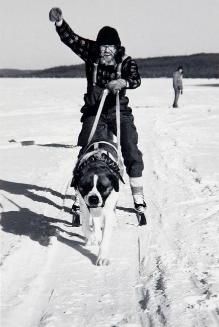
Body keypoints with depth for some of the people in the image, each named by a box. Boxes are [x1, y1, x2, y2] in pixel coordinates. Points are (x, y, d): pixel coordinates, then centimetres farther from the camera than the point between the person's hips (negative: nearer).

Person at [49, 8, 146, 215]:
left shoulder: (125, 62, -8)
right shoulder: (91, 54, -4)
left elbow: (135, 79, -26)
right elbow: (70, 39, -13)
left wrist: (123, 82, -48)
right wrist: (59, 22, -30)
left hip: (120, 112, -1)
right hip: (94, 113, 1)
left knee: (131, 152, -6)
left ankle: (138, 197, 6)